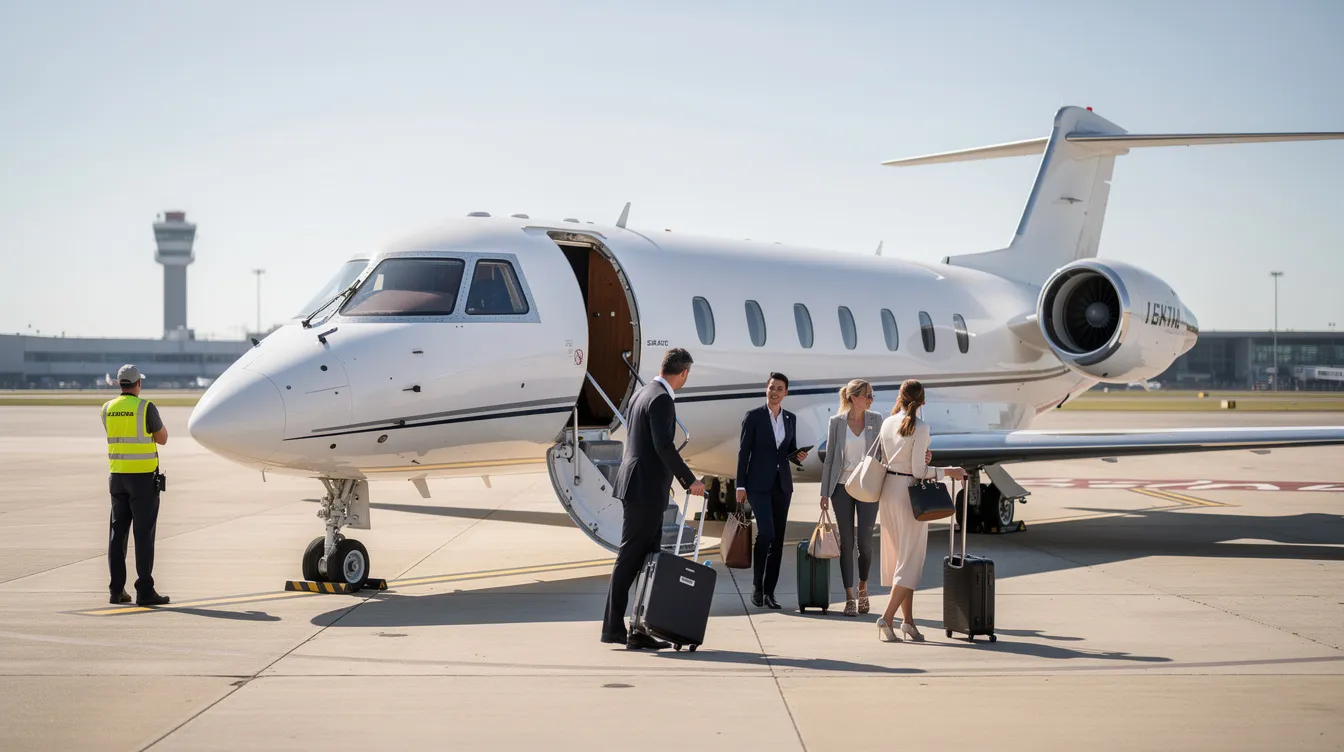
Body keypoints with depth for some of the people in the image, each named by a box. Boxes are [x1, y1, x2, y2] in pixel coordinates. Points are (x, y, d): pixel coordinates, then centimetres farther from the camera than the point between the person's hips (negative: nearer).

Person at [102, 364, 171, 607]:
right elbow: (162, 439, -2)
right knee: (144, 534, -4)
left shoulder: (108, 409, 5)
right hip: (143, 477, -5)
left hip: (117, 476, 5)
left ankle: (117, 590, 10)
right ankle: (145, 591, -5)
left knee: (118, 532, 9)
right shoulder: (146, 407, -11)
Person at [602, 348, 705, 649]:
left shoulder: (642, 394, 14)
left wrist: (665, 476, 31)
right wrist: (689, 480, -17)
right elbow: (664, 446, -23)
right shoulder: (661, 399, -16)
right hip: (646, 489, -10)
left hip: (638, 485, 10)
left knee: (649, 558, 9)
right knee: (630, 558, -4)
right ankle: (613, 627, 1)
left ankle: (641, 630, 9)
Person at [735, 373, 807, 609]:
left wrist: (798, 456, -4)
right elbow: (743, 452, -2)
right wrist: (740, 485, -7)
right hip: (759, 483, -5)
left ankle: (769, 591, 7)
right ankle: (757, 587, -5)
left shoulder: (790, 419, 12)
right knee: (766, 532, -18)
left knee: (778, 539, 2)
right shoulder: (753, 417, -1)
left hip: (782, 484, 5)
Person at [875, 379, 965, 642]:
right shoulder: (920, 428, -14)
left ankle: (908, 621, 12)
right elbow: (919, 471, -16)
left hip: (888, 490, 7)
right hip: (909, 492, -6)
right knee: (910, 559, 0)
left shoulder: (887, 423, 5)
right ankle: (887, 618, -10)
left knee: (897, 557, 11)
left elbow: (885, 459, 10)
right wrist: (948, 472, -5)